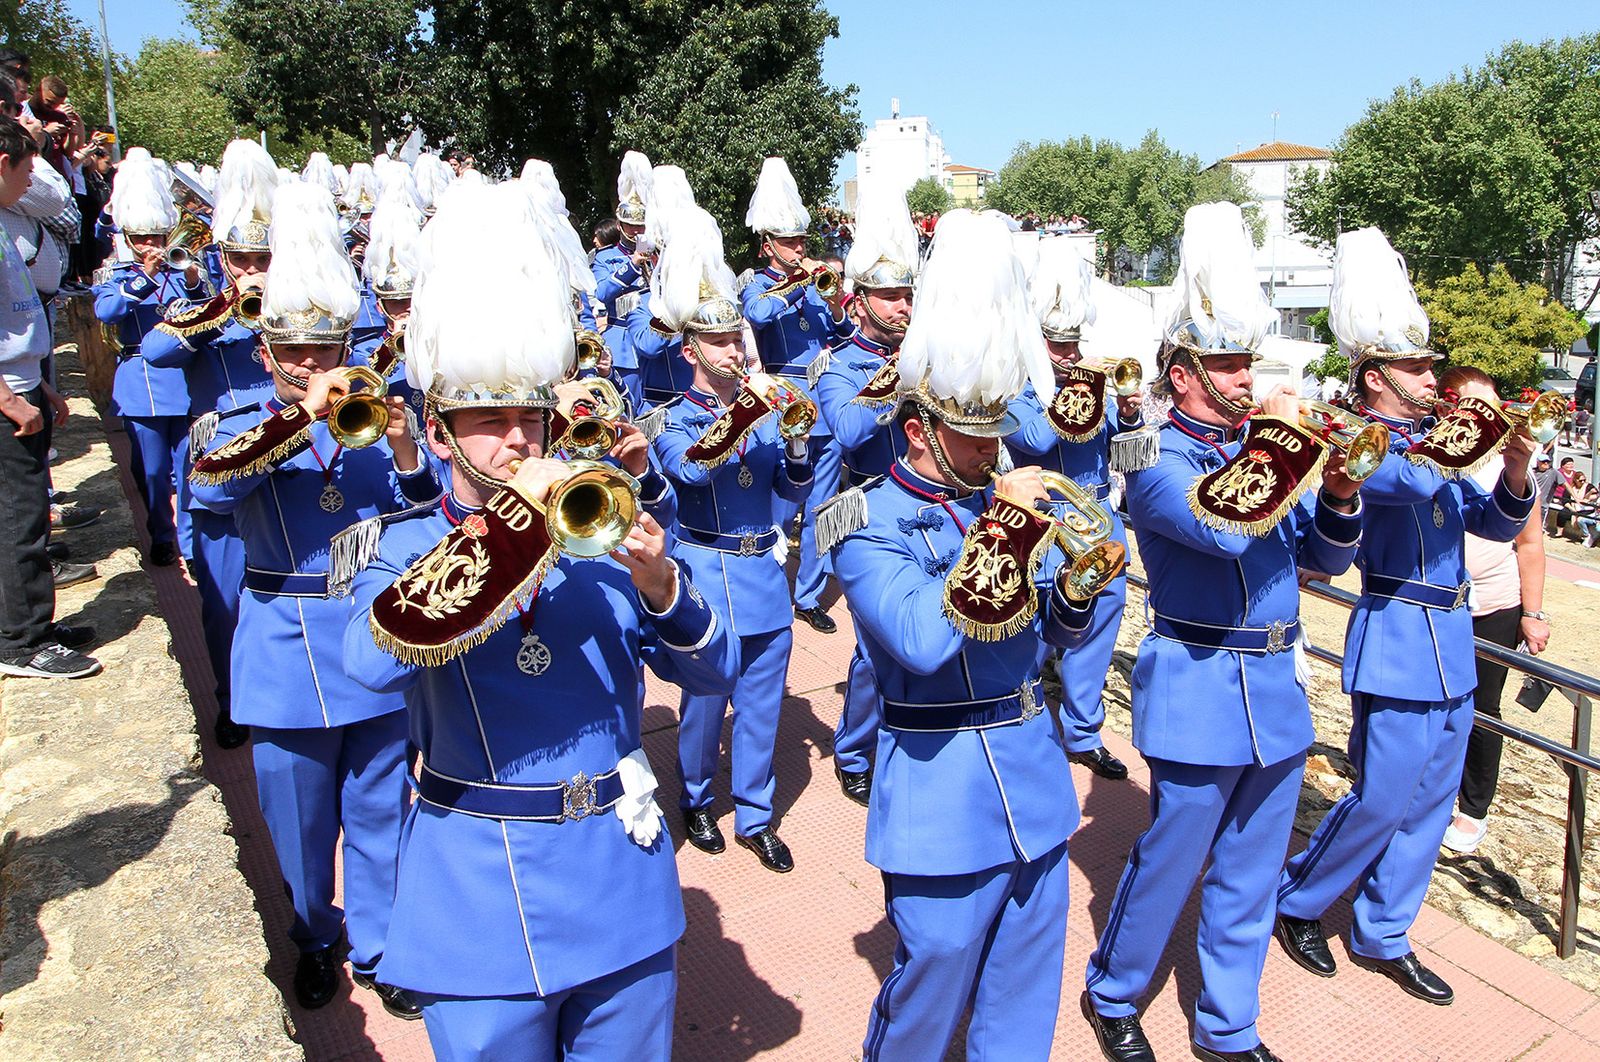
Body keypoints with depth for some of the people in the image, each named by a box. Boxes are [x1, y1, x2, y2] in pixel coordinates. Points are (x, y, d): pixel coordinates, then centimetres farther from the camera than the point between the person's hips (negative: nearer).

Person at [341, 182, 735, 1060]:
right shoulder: (398, 544, -4)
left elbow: (713, 673, -3)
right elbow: (373, 660, -26)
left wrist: (658, 584, -22)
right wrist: (515, 529, -27)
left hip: (622, 891, 2)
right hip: (478, 899, -2)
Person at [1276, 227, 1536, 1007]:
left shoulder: (1433, 441, 14)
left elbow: (1496, 523, 12)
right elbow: (1405, 480, -32)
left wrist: (1514, 473, -4)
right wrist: (1457, 440, -25)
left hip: (1452, 648, 8)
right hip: (1399, 640, -8)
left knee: (1431, 804, 13)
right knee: (1382, 801, -2)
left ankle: (1383, 937, 27)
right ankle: (1296, 903, 21)